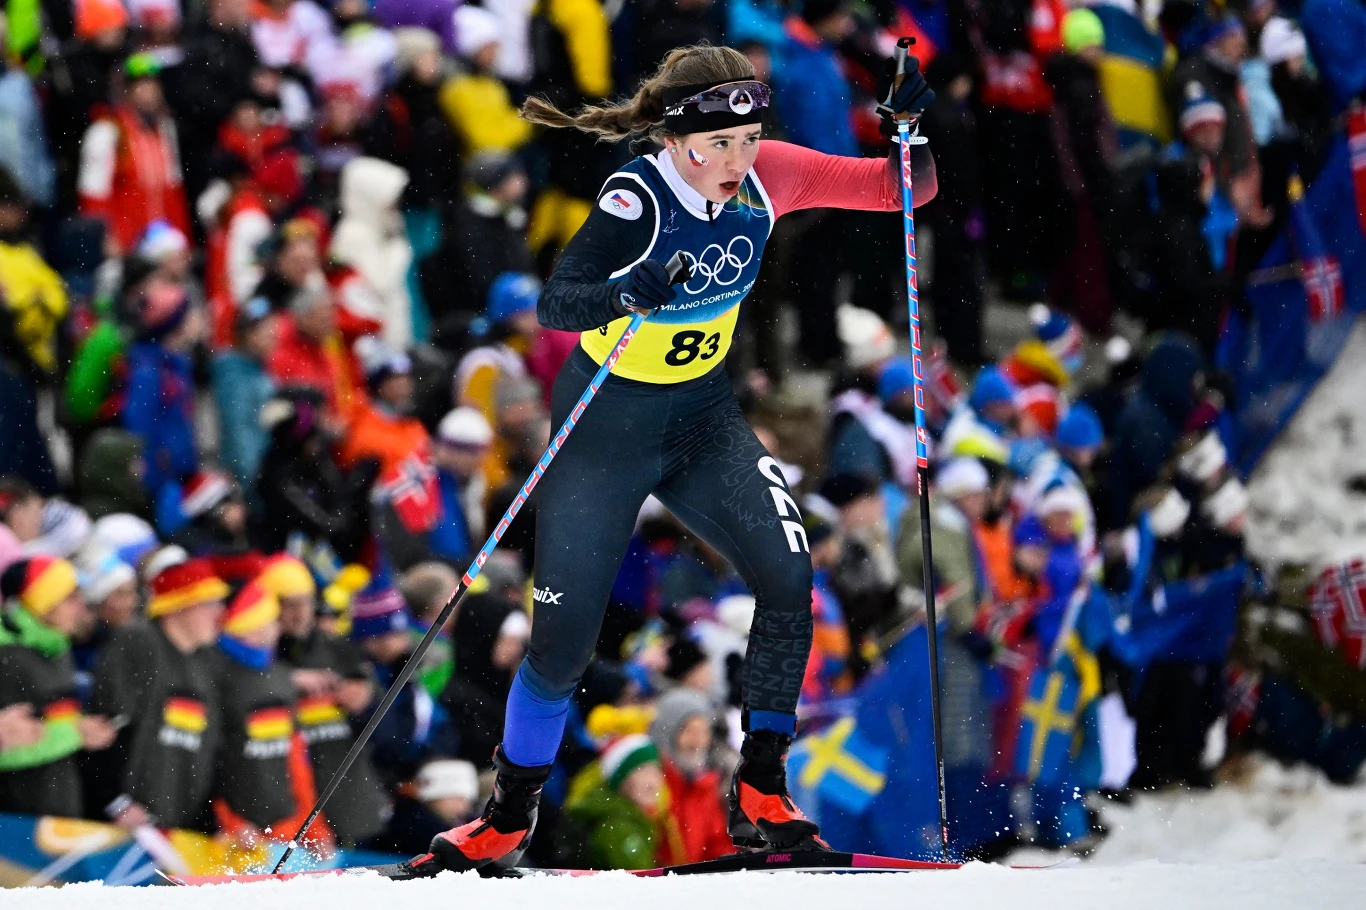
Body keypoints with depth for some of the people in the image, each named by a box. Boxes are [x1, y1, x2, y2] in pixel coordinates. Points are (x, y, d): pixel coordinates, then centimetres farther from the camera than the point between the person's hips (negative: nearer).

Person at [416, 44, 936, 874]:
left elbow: (902, 191, -6)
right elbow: (554, 305, -38)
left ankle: (761, 792, -7)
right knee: (565, 637, -1)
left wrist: (912, 128, -26)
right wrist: (624, 294, -57)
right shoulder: (637, 202, -26)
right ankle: (509, 819, 22)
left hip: (705, 418, 4)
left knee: (788, 573, -19)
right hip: (606, 424, -4)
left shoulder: (764, 178, -12)